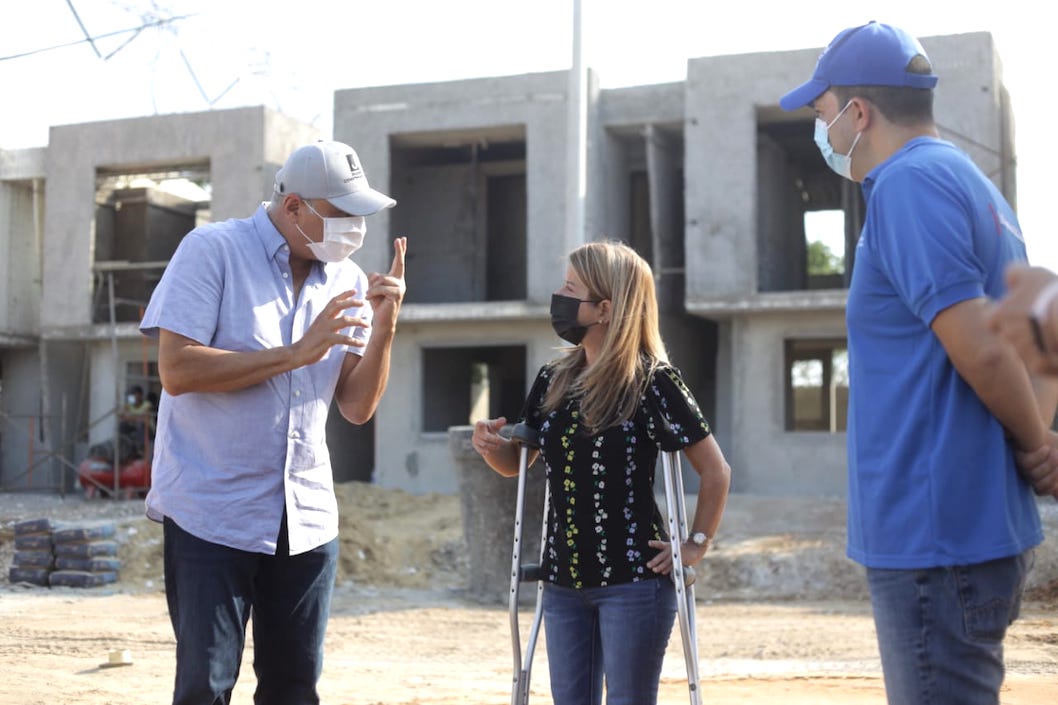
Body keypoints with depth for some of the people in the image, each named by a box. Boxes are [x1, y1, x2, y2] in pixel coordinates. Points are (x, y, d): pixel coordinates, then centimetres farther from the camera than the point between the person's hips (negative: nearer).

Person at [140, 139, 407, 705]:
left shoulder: (348, 281, 8)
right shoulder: (212, 250, -7)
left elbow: (357, 407, 5)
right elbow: (177, 370, -17)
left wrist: (383, 328, -10)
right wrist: (297, 353, -19)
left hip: (307, 522, 5)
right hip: (211, 515, -5)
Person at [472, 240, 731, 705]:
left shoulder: (653, 382, -10)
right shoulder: (552, 381, 6)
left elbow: (715, 470, -4)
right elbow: (519, 461, 18)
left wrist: (697, 544, -6)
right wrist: (492, 446, -3)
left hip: (634, 582, -6)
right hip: (563, 581, 6)